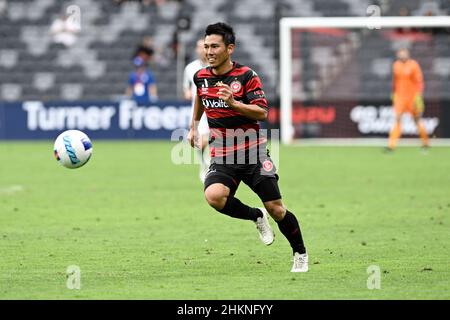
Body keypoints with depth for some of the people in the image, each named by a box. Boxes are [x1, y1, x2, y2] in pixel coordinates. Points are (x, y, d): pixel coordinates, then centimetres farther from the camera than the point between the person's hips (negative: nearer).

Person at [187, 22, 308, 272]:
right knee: (214, 196, -27)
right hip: (222, 156, 3)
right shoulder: (201, 77, 5)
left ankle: (300, 254, 21)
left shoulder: (246, 76, -8)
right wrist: (194, 126, 35)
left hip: (253, 152, -3)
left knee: (275, 208, -3)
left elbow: (262, 113, -16)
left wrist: (233, 102, -29)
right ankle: (256, 217, 1)